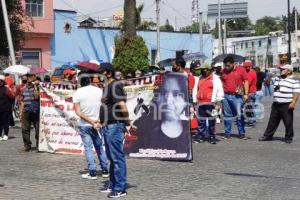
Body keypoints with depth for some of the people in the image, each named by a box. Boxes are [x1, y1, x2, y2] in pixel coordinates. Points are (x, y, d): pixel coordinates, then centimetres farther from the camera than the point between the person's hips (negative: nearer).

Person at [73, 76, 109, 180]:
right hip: (98, 123, 2)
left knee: (88, 148, 3)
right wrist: (98, 120, -6)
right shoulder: (99, 91, -1)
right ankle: (105, 170, 18)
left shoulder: (77, 93, -6)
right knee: (99, 147, 15)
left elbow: (78, 112, -11)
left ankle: (92, 173, 1)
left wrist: (91, 121, -11)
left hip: (84, 125, -2)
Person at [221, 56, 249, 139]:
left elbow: (246, 82, 1)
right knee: (227, 115, 8)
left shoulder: (241, 69, 0)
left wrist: (246, 94, -5)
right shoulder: (224, 71, 7)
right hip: (226, 96, 3)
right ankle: (227, 133, 15)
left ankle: (241, 133, 6)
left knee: (240, 115, -1)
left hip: (237, 96, -3)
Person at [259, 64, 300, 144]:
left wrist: (293, 102, -22)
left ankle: (288, 138, 11)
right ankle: (268, 135, 19)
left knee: (288, 122, 0)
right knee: (272, 121, 11)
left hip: (287, 105, -6)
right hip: (276, 104, 6)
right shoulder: (277, 78, 14)